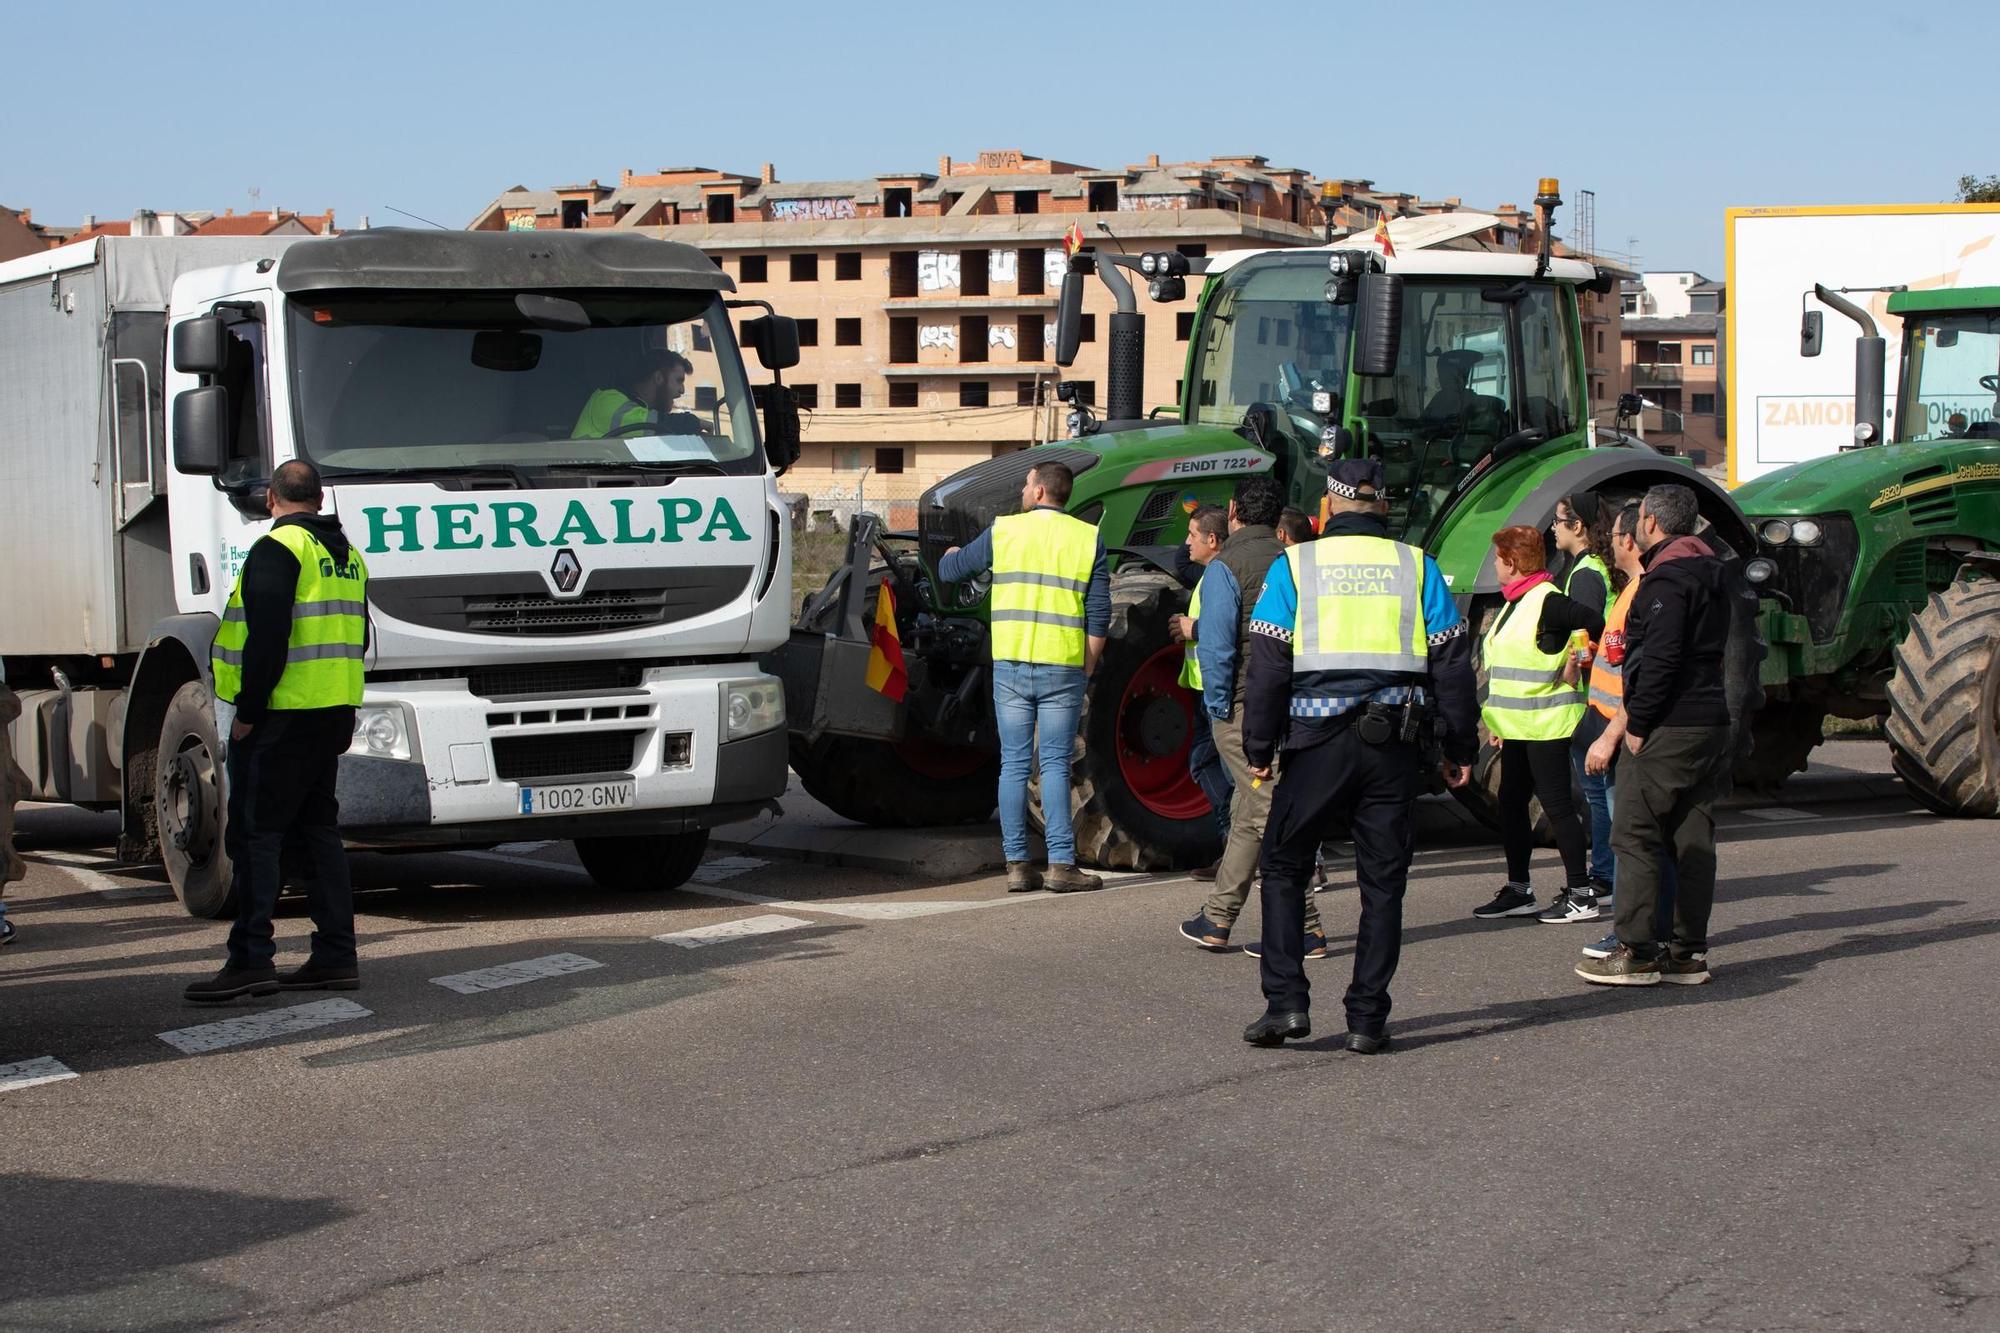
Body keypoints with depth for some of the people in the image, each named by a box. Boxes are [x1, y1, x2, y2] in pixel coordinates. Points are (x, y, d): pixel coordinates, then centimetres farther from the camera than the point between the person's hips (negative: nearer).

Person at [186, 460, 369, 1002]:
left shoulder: (277, 550, -11)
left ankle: (251, 958, -9)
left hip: (282, 715, -8)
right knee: (319, 829, 13)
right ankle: (335, 955, 11)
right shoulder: (348, 555, 16)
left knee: (255, 833, -5)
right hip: (333, 714, 8)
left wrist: (247, 711, -15)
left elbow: (268, 638, -19)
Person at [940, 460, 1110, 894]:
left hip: (1010, 664, 1)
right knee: (1055, 764, 2)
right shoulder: (1088, 538, 1)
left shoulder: (1003, 531, 2)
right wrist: (1087, 667, 9)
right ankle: (1061, 865, -4)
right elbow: (1099, 615, -1)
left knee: (1014, 764, 6)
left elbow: (951, 570, 14)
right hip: (1062, 667, -1)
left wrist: (951, 556, 37)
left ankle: (1017, 864, 5)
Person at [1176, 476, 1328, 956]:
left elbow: (1216, 644, -17)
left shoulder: (1226, 567, -10)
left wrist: (1217, 705, -8)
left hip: (1243, 706, -7)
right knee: (1247, 813, 15)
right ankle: (1217, 920, 22)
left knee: (1270, 813, -5)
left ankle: (1305, 928, -6)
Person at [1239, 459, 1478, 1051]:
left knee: (1284, 868, 12)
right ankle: (1367, 1019, 7)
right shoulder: (1417, 566, 6)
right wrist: (1460, 748, 12)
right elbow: (1452, 663, 6)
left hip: (1317, 741, -1)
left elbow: (1268, 663, -3)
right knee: (1383, 880, 8)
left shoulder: (1294, 565, 1)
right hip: (1394, 742, 2)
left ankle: (1285, 1002, 2)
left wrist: (1258, 748, 3)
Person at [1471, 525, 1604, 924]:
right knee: (1511, 803, 11)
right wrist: (1499, 721, 22)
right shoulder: (1515, 603, 15)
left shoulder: (1546, 601, -15)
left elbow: (1598, 622, -24)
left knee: (1556, 804, -6)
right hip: (1520, 724, 10)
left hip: (1546, 725, -10)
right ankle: (1518, 891, 18)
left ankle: (1581, 895, -2)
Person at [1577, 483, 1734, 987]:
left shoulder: (1667, 578, -13)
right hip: (1710, 721, 9)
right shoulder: (1712, 573, 17)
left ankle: (1637, 953, -4)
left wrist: (1637, 724, -15)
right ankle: (1689, 951, 11)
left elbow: (1660, 658, -21)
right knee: (1694, 838, 10)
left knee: (1634, 836, -3)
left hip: (1667, 727, -9)